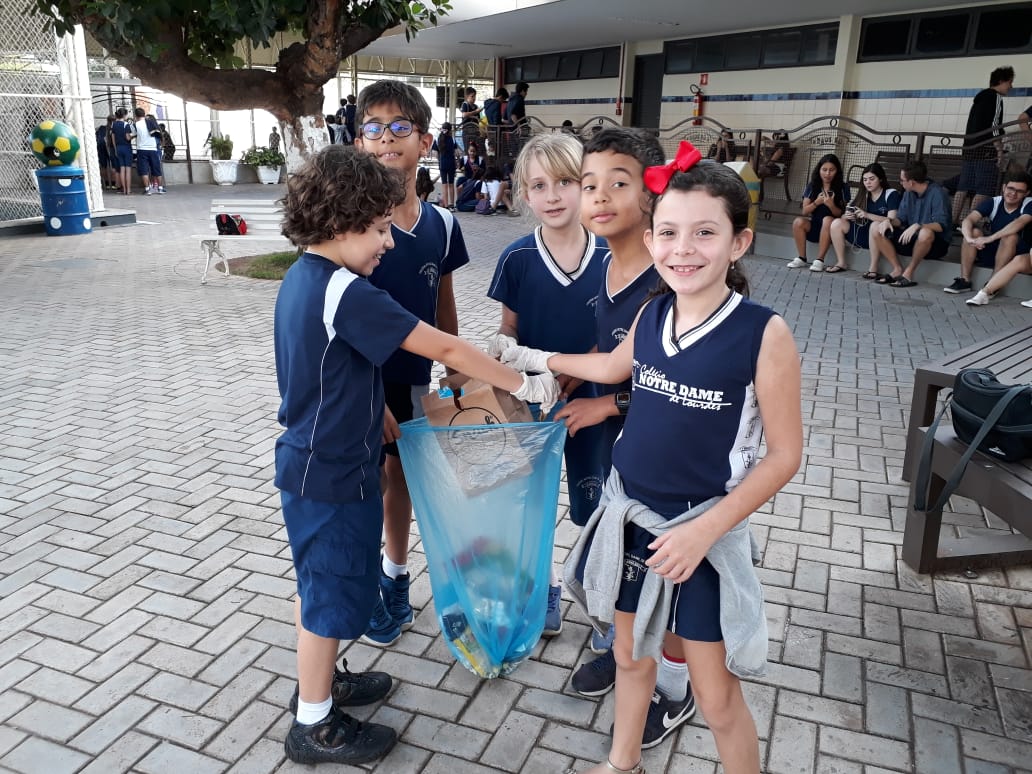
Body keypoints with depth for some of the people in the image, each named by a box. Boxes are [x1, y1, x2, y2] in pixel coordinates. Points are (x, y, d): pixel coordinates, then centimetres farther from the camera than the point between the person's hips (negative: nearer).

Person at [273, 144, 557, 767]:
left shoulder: (302, 278, 4)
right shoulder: (346, 292, -26)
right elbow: (443, 348, -24)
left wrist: (376, 414, 17)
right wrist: (526, 384, -16)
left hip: (309, 462, 9)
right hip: (333, 475, -9)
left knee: (319, 582, 24)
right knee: (332, 593, 7)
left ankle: (319, 681, 44)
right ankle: (316, 727, 25)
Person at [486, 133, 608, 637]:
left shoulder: (609, 256, -10)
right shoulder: (517, 259, -9)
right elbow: (509, 331, 0)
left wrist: (571, 376, -17)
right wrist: (502, 350, -22)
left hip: (589, 399, 0)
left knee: (594, 504, 12)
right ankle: (542, 589, 36)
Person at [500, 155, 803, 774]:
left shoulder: (765, 333, -18)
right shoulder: (652, 312, -3)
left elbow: (783, 455, -13)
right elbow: (614, 366, 20)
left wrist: (705, 530, -19)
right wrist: (533, 359, 29)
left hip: (703, 530, -5)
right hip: (630, 514, 5)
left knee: (717, 696, 7)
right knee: (631, 654, 24)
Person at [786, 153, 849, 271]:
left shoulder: (842, 188, -2)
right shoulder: (812, 186, 3)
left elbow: (841, 214, -4)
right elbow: (805, 211, 1)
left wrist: (831, 205, -24)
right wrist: (816, 203, -18)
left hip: (831, 227, -2)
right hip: (814, 224, 2)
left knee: (827, 219, -35)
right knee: (798, 222, -27)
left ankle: (820, 260, -31)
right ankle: (802, 258, -16)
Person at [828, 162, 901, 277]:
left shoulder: (891, 194, -6)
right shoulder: (864, 195, 10)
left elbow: (892, 220, -20)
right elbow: (844, 216, 6)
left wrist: (867, 215, -30)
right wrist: (847, 216, -20)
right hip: (865, 235, 6)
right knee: (837, 223, -9)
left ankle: (874, 268, -33)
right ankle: (842, 263, -6)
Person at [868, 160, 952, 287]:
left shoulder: (937, 193, -17)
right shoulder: (909, 192, 4)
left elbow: (941, 225, -26)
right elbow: (901, 218, 6)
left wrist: (917, 226, -41)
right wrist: (889, 221, -16)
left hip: (935, 243, -7)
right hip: (912, 238, 7)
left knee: (925, 233, -42)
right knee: (876, 228, -6)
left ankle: (908, 273, -20)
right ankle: (898, 271, -10)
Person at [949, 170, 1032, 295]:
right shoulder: (993, 203, -5)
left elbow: (1019, 223, -33)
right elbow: (968, 220, -20)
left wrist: (990, 238, -45)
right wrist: (969, 238, -41)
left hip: (1016, 254, -3)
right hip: (990, 252, 3)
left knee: (1011, 236, -32)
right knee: (974, 232, -22)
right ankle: (964, 280, -21)